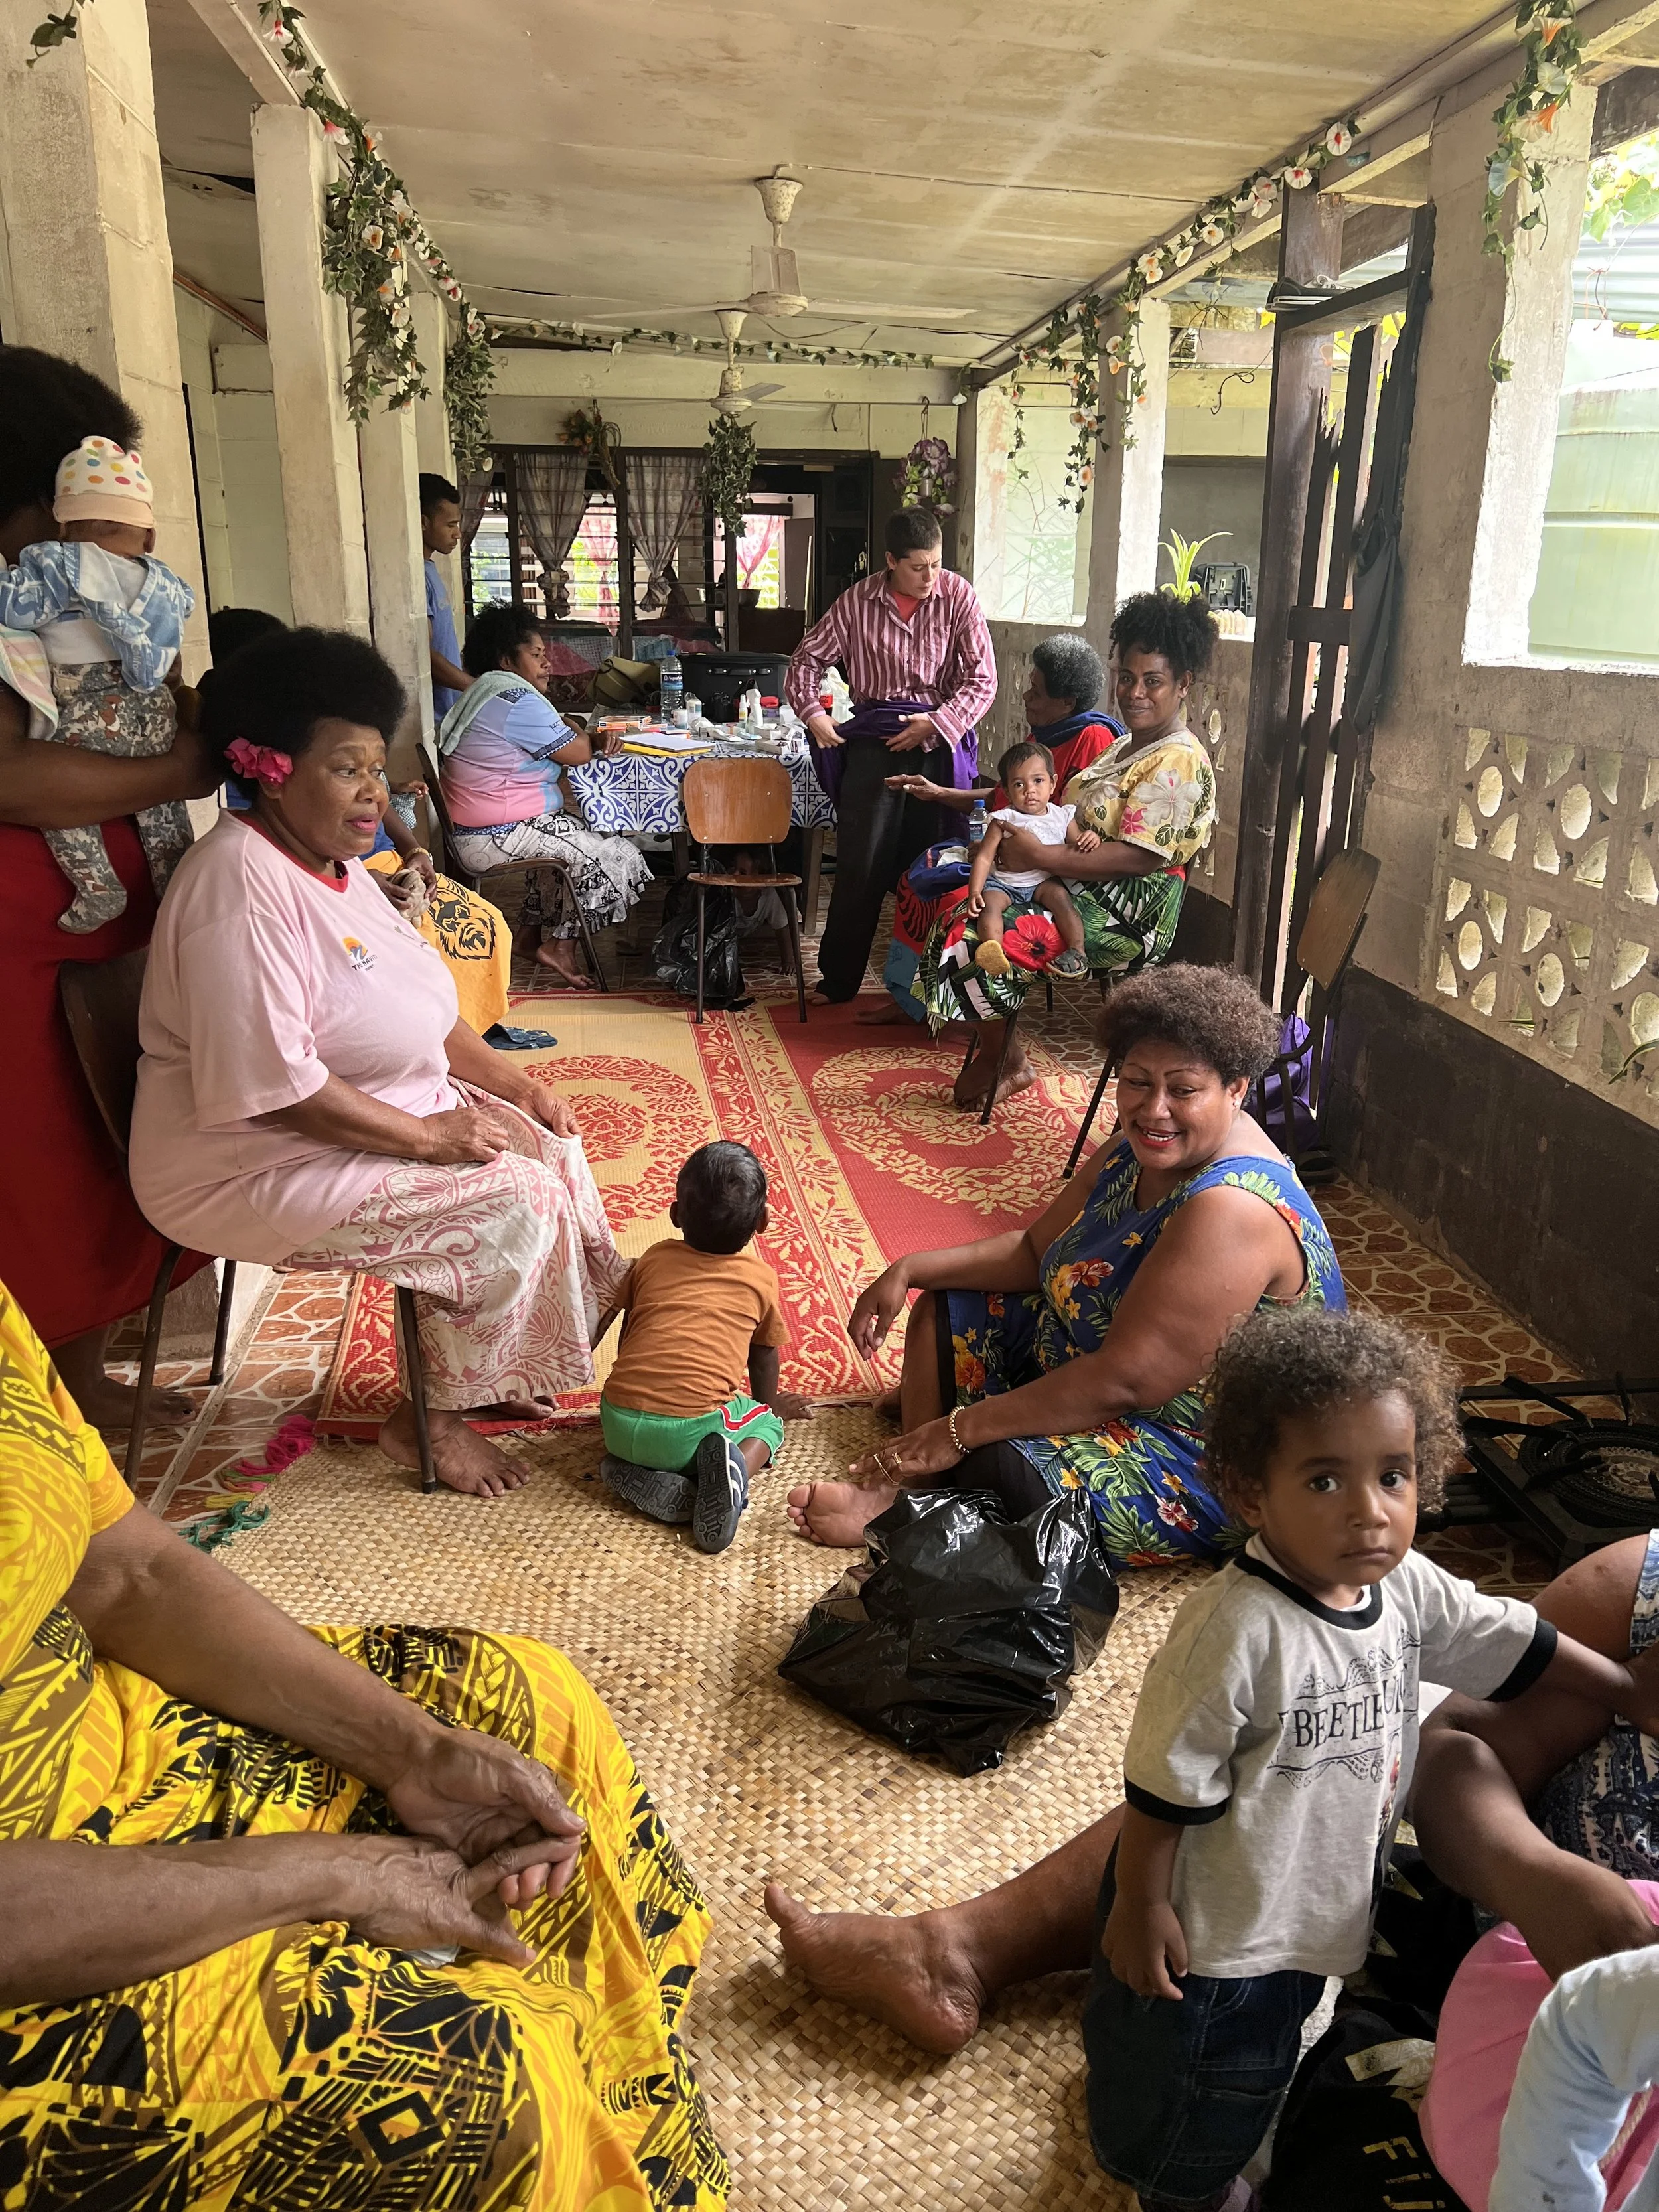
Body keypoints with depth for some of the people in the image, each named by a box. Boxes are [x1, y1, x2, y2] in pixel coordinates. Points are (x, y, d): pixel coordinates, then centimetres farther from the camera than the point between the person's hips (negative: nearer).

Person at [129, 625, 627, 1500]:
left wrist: (508, 1080, 3)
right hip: (262, 1163, -10)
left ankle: (497, 1371, 16)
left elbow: (413, 1002, 15)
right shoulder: (244, 885, -25)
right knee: (512, 1203, -18)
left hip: (375, 1112, 10)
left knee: (551, 1145, 3)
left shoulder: (332, 861, 7)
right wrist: (426, 1136, -22)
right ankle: (431, 1419, 3)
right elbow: (272, 1087, -30)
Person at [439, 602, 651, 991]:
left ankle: (531, 929, 29)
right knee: (621, 859, -6)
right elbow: (579, 753, -14)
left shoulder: (485, 694, 17)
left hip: (476, 832, 11)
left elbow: (549, 752, 17)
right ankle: (561, 946, 1)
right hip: (499, 838, -11)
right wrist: (579, 733, 7)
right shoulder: (517, 699, -18)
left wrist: (594, 738, 2)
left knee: (576, 835, 32)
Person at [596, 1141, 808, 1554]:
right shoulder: (762, 1279, 10)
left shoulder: (653, 1259, 14)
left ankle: (641, 1479, 3)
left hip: (619, 1422, 2)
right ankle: (737, 1465, -6)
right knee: (767, 1425, 26)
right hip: (692, 1428, -2)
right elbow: (764, 1356, 26)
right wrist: (769, 1403, 47)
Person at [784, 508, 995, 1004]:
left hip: (940, 738, 0)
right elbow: (808, 659, 9)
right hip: (874, 736, 1)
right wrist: (813, 713, -7)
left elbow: (983, 679, -4)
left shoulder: (959, 597, -2)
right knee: (860, 861, -2)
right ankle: (837, 979, 7)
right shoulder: (858, 601, 1)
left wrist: (936, 724, -15)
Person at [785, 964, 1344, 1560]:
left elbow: (1126, 1382, -33)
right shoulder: (1141, 1151, -2)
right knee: (946, 1313, 11)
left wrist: (960, 1430, -27)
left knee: (998, 1469, -31)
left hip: (1206, 1465, -10)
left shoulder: (1231, 1211, -32)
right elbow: (1036, 1250, 8)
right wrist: (911, 1270, -5)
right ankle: (905, 1491, -3)